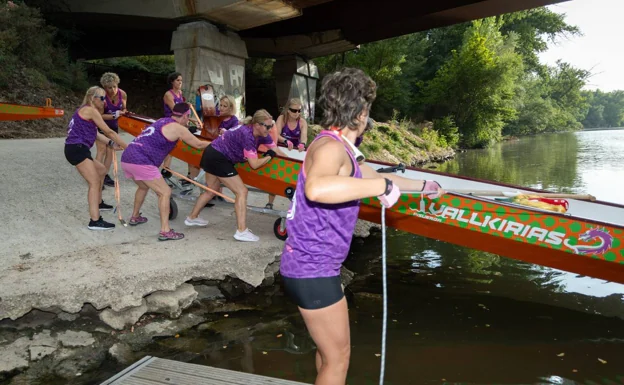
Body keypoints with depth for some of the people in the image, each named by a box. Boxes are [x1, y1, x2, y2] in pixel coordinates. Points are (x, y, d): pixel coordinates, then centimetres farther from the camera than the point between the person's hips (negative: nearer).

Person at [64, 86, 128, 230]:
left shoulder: (86, 111, 21)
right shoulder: (90, 110, -9)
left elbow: (95, 133, 12)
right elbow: (109, 132, -9)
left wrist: (112, 143, 0)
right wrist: (127, 147, -3)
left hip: (77, 149, 11)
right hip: (77, 149, -11)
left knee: (101, 170, 27)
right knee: (94, 182, -16)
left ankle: (98, 203, 41)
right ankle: (95, 221, -23)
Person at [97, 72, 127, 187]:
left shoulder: (122, 94, -13)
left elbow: (124, 109, 4)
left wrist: (123, 113, -17)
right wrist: (114, 116, -35)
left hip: (113, 126, 5)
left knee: (110, 151, 6)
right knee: (102, 150, -11)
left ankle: (105, 175, 15)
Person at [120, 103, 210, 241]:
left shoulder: (162, 122, 21)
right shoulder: (178, 128, -2)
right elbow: (198, 145, 5)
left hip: (127, 159, 9)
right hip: (141, 162, -9)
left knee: (143, 187, 32)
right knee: (165, 192, -3)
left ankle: (135, 217, 46)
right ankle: (165, 231, -7)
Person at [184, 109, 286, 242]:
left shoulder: (261, 134, -1)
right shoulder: (247, 135, -26)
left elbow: (277, 152, 6)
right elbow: (254, 164, -25)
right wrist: (269, 156, -12)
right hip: (218, 158, -10)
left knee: (212, 190, 25)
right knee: (242, 191, -10)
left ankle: (192, 218, 43)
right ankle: (241, 231, -10)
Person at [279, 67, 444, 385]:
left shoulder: (342, 151, 12)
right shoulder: (330, 146, -21)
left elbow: (378, 177, 29)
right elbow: (316, 189, -45)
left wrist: (424, 186, 40)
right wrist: (382, 186, -37)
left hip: (311, 266, 10)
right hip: (313, 271, -10)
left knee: (329, 346, 27)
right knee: (337, 356, 7)